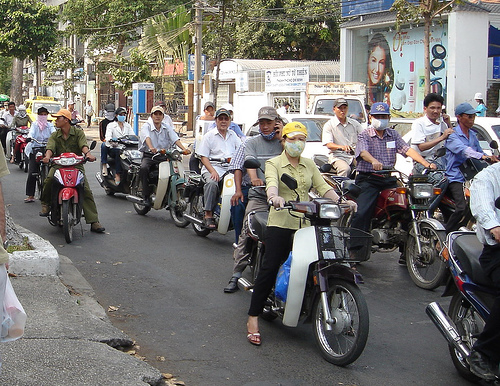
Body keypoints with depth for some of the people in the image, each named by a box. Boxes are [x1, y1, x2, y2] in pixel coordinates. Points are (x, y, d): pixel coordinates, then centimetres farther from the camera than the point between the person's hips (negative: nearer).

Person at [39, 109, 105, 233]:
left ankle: (94, 222, -15)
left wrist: (88, 153, -36)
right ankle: (45, 205, -4)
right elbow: (50, 148, -8)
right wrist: (47, 156, -31)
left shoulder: (78, 132, 4)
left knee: (86, 190, -15)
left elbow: (83, 145, -13)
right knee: (48, 180, -30)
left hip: (76, 165, -1)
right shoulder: (54, 136, 11)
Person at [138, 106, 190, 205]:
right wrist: (151, 148, -43)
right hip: (148, 156, -3)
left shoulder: (167, 128, 11)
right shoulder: (146, 126, 0)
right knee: (143, 168, -34)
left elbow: (175, 139, -5)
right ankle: (146, 195, -22)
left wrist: (184, 149, -24)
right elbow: (147, 137, -21)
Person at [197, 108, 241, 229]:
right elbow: (203, 157, 0)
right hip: (212, 168, -4)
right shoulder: (209, 136, 7)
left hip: (230, 169, 4)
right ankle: (208, 215, -30)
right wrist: (213, 171, -15)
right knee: (212, 183, -36)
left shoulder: (233, 136, 21)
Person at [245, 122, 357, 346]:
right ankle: (253, 320, -5)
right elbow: (271, 183, -17)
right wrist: (274, 196, -40)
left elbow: (323, 187, 7)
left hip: (306, 225, 4)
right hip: (280, 224, -4)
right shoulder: (274, 163, 3)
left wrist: (341, 201, -11)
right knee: (269, 270, -10)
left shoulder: (310, 165, 18)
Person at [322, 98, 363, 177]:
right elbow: (329, 145, -9)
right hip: (338, 156, -3)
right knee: (345, 169, -35)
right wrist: (342, 147, -29)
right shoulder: (329, 125, 5)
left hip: (354, 155, 4)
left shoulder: (355, 124, 18)